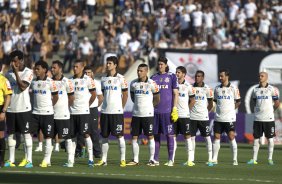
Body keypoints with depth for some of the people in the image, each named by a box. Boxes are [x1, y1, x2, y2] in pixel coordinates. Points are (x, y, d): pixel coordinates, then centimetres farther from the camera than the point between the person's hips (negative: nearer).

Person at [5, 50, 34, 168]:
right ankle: (11, 160, 13)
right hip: (10, 108, 5)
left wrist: (16, 72, -17)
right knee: (10, 134, 7)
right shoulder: (9, 73, 10)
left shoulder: (28, 72, -6)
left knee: (26, 133, -3)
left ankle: (29, 160, -1)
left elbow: (23, 87, -19)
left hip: (23, 108, -5)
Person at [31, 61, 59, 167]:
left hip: (47, 113, -5)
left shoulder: (50, 82, -6)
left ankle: (47, 160, 4)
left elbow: (56, 97, 1)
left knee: (48, 137, 0)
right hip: (35, 112, 5)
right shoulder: (33, 82, 7)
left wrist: (50, 106, 5)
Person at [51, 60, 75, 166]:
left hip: (63, 114, -5)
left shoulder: (66, 81, -6)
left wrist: (66, 106, 2)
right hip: (51, 113, 5)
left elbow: (71, 97, -1)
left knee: (67, 137, -2)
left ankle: (70, 160, 0)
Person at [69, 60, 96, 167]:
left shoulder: (87, 80, -3)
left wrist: (87, 105, 2)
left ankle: (90, 158, -3)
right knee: (72, 135, 6)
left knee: (86, 134, -7)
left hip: (83, 111, -5)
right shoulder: (71, 80, 10)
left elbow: (93, 95, 3)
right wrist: (69, 104, 7)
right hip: (72, 112, 5)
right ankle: (71, 160, 9)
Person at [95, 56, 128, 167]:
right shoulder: (103, 79, 11)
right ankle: (103, 160, 10)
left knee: (119, 136, -4)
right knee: (104, 136, 6)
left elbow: (125, 94, 1)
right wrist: (105, 106, 11)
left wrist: (121, 107, 0)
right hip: (105, 111, 5)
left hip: (117, 112, -5)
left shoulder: (120, 79, -4)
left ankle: (123, 159, 0)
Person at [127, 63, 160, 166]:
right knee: (134, 137, 4)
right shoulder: (133, 83, 5)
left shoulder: (151, 84, -8)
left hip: (148, 114, -4)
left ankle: (151, 160, 4)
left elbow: (157, 99, 2)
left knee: (150, 136, -1)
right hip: (136, 114, 4)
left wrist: (148, 106, 9)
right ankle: (135, 160, 10)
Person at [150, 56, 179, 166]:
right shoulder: (154, 78, 13)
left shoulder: (171, 77, 4)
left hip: (168, 110, -3)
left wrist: (174, 109, -6)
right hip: (155, 111, 3)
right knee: (156, 135, 5)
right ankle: (155, 160, 10)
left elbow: (175, 94, 2)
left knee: (170, 134, -2)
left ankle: (170, 160, 1)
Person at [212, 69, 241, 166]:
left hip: (229, 118, -4)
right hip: (218, 117, 4)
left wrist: (231, 109, 0)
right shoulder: (217, 88, 9)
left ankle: (235, 159, 1)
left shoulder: (233, 88, -3)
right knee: (216, 137, 2)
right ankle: (214, 159, 6)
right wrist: (220, 109, 9)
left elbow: (238, 102, 4)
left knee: (231, 137, -5)